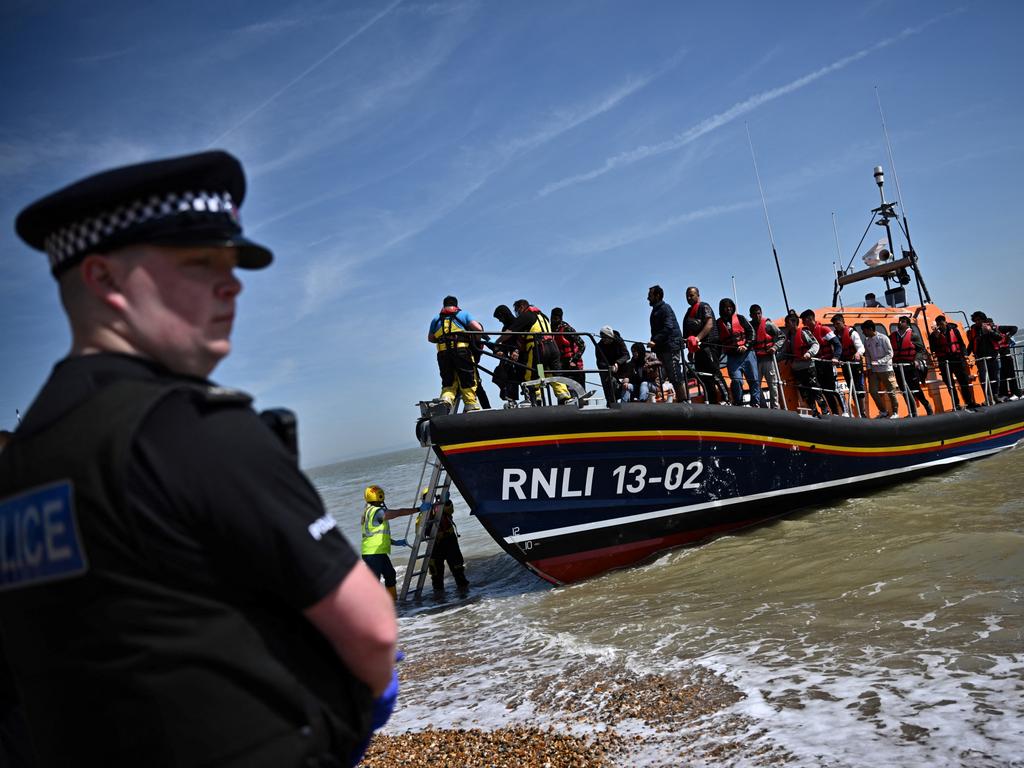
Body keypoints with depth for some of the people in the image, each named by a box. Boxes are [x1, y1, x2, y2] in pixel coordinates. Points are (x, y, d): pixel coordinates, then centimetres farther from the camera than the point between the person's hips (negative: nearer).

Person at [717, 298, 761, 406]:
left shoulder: (740, 318, 11)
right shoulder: (718, 323, 11)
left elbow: (751, 332, 5)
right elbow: (717, 341, 11)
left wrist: (746, 346, -9)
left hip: (747, 353, 1)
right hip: (732, 357, -1)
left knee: (754, 379, -3)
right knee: (736, 381, -14)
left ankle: (756, 404, 2)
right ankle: (738, 405, -6)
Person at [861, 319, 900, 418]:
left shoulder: (883, 338, -10)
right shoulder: (866, 340, 5)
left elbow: (890, 354, -11)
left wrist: (878, 362, -20)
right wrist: (869, 368, 0)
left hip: (886, 369, -5)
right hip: (873, 371, 5)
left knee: (891, 391, 1)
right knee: (873, 391, 1)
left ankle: (895, 412, 15)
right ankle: (883, 411, 17)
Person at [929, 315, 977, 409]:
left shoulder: (954, 330, 8)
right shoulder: (934, 335, 3)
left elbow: (961, 343, 11)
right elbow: (933, 349, -5)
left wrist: (964, 354, 2)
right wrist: (935, 337, -14)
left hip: (957, 359, 1)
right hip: (944, 362, -1)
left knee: (964, 381, 4)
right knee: (950, 384, -1)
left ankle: (969, 402, 12)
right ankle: (956, 404, 4)